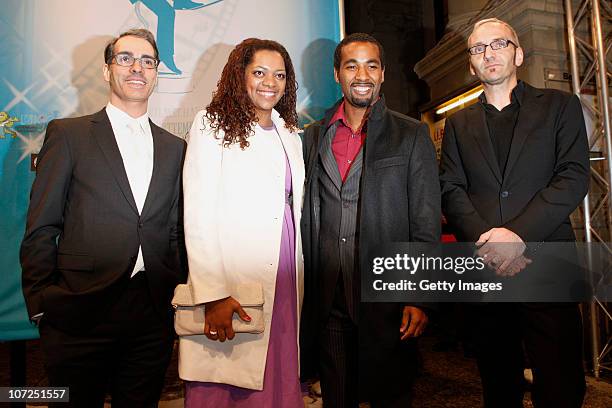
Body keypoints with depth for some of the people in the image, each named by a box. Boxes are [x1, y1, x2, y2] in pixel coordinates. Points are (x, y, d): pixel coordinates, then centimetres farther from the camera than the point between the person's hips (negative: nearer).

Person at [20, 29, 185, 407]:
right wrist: (41, 304, -3)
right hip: (80, 315, -2)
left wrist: (179, 297, 6)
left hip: (153, 316, 3)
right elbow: (41, 229, 0)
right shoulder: (68, 134, 1)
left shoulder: (175, 148, 10)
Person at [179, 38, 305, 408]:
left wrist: (298, 276, 8)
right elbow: (198, 215, -8)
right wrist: (213, 295, -16)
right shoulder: (212, 124, -1)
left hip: (286, 282, 5)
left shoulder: (290, 133, 16)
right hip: (230, 283, -5)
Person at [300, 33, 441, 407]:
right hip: (327, 302, 3)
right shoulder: (313, 137, 9)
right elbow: (307, 219, 9)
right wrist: (303, 291, 7)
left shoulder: (412, 135, 0)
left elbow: (427, 224, -3)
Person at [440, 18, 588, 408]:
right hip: (484, 270, 2)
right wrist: (487, 242, -13)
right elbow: (451, 190, 3)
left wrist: (518, 234, -16)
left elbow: (574, 178, -4)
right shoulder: (458, 123, 14)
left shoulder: (560, 105, 8)